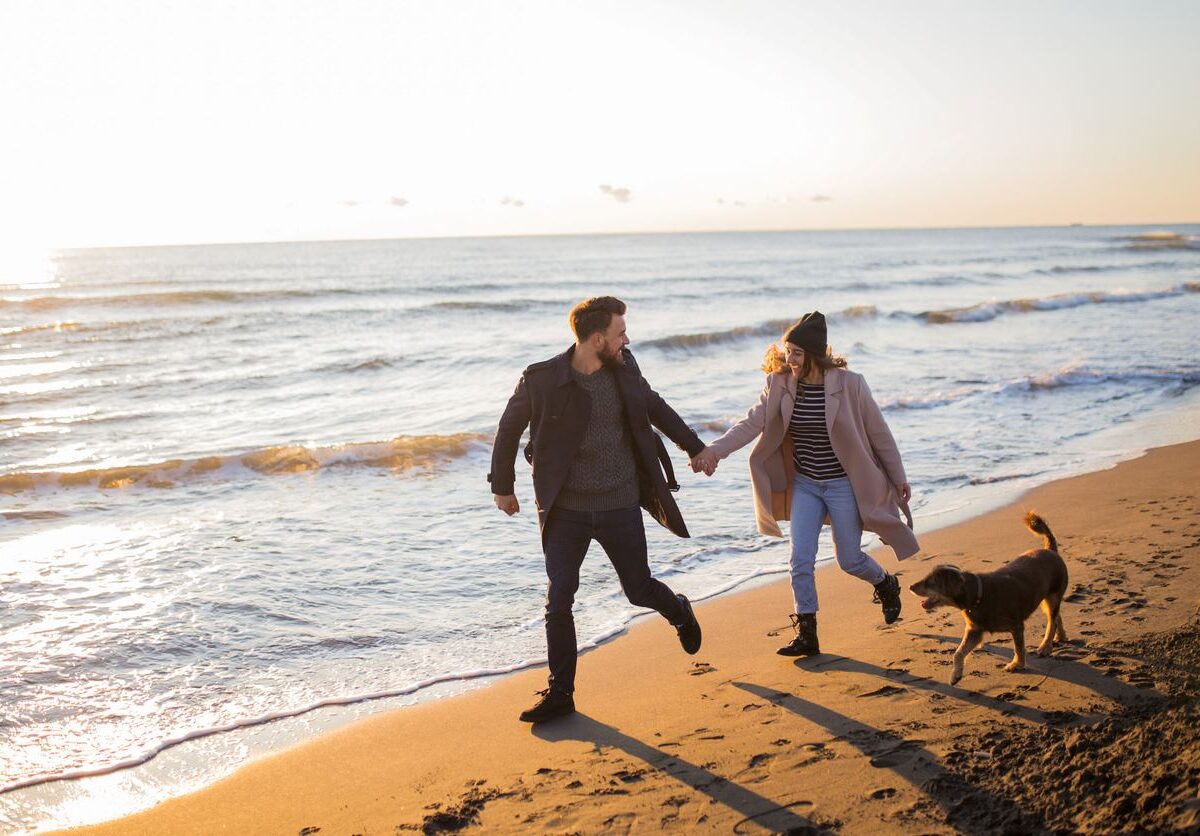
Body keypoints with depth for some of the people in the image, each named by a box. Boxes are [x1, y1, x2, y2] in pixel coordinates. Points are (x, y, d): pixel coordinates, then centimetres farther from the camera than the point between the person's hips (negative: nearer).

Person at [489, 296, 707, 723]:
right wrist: (502, 486, 9)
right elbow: (509, 430, 2)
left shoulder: (624, 369, -3)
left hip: (619, 507, 2)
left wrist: (695, 447, 24)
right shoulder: (540, 380, -14)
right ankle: (560, 693, 12)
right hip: (565, 511, -2)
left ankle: (679, 611, 48)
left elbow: (656, 407, 16)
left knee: (639, 589, 13)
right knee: (558, 601, -3)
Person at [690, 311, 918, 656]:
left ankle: (886, 584, 42)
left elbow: (878, 433, -7)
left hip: (844, 485, -3)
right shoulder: (780, 385, -8)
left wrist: (899, 478, 1)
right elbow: (752, 423, -15)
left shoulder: (849, 384, -16)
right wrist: (713, 449, -30)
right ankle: (806, 634, 10)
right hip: (805, 485, 3)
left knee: (849, 560, 8)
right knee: (800, 560, -3)